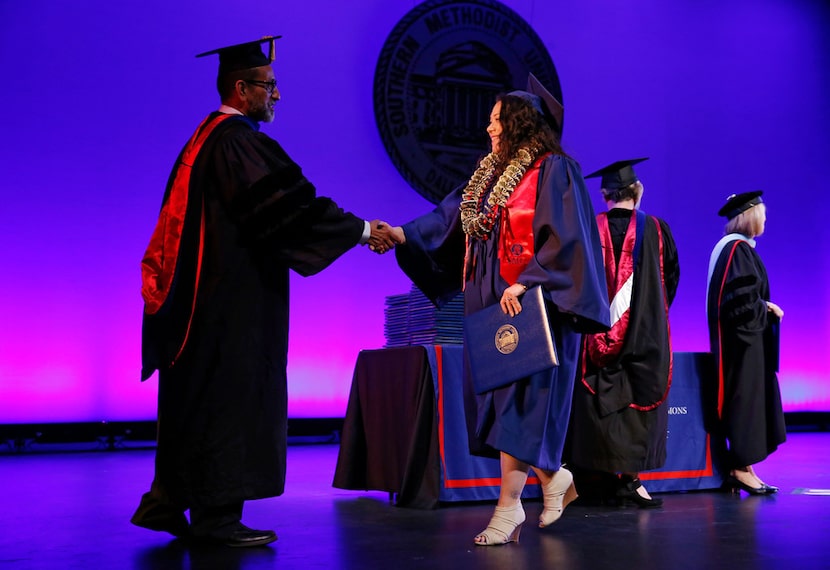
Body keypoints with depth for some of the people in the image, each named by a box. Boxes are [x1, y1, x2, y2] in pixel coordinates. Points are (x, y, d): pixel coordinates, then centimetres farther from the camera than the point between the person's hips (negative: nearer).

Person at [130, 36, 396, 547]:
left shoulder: (209, 137, 17)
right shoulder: (237, 141, -15)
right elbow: (289, 206, -22)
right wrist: (362, 230, -16)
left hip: (207, 291, 10)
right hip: (234, 295, -10)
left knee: (196, 399, 14)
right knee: (229, 395, -3)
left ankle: (168, 503, 21)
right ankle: (216, 515, 5)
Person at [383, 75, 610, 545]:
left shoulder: (553, 170, -7)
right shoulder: (490, 175, 15)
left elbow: (563, 238, -15)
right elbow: (449, 220, 11)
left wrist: (524, 284, -22)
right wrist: (403, 235, -2)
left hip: (531, 305, -8)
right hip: (493, 306, 8)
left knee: (519, 399, -8)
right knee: (499, 397, 9)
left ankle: (509, 506, -3)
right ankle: (553, 477, 27)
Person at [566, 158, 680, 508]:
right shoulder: (655, 230, -1)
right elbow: (671, 279, 10)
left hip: (598, 330, 1)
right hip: (646, 335, -1)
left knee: (601, 401, 6)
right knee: (641, 401, 5)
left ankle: (604, 476, 8)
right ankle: (631, 477, 4)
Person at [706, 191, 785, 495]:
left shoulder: (737, 248, 16)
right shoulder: (737, 249, -14)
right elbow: (740, 297, -22)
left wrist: (765, 306, 8)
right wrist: (767, 308, -9)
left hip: (746, 335, 10)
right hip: (742, 335, -10)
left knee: (748, 398, 9)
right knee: (744, 397, -7)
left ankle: (742, 466, 12)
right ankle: (740, 469, -3)